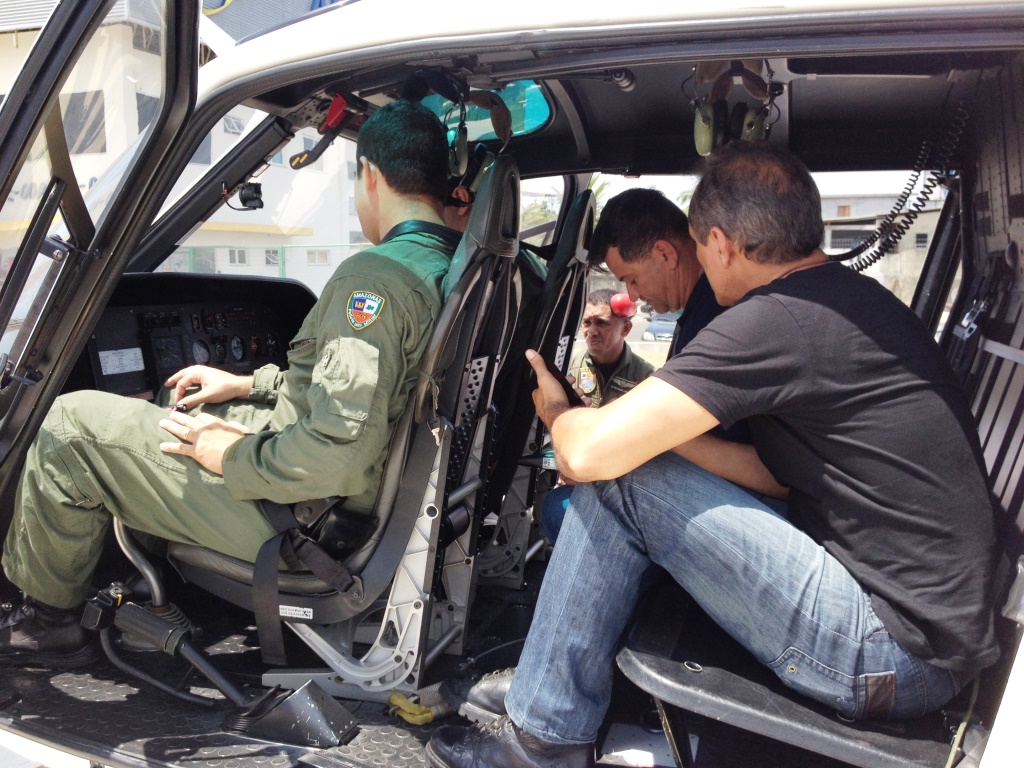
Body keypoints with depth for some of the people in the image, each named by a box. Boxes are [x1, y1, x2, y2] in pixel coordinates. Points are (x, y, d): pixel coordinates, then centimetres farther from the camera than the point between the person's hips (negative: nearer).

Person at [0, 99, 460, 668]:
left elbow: (338, 456, -32)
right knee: (149, 410, 27)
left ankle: (47, 618, 19)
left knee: (71, 424, -1)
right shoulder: (456, 268, 4)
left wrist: (232, 457, -15)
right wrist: (249, 385, 16)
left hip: (301, 509, -9)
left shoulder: (375, 275, -26)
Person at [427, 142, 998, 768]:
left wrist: (555, 409, 1)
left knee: (620, 480, -13)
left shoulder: (774, 318, -21)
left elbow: (590, 452, -23)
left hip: (893, 656, -10)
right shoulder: (862, 296, 10)